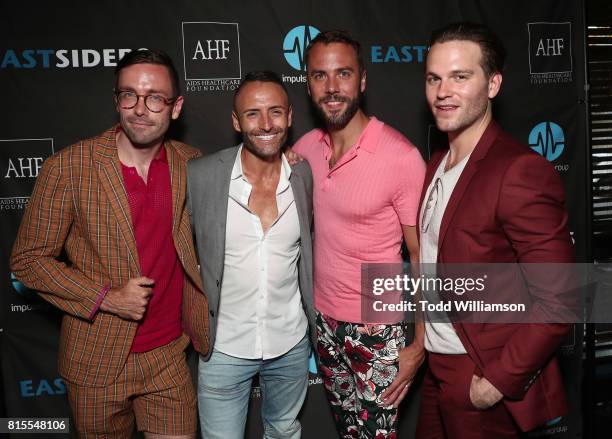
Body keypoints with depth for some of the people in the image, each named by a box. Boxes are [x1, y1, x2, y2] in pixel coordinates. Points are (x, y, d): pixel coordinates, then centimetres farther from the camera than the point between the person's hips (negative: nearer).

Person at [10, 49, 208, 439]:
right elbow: (29, 259, -6)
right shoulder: (68, 167, -12)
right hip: (98, 362, -2)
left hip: (170, 357, 2)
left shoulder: (191, 163, -2)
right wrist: (106, 298, -17)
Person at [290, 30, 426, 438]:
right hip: (323, 319, 5)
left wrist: (420, 346, -13)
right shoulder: (305, 148, -3)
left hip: (376, 329, -5)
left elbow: (424, 259, -13)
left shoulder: (401, 155, -19)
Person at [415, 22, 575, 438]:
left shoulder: (521, 171, -21)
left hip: (484, 382, -7)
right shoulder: (437, 165, 5)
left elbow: (556, 303, -21)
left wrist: (500, 380, -18)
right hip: (436, 369, 7)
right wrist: (424, 348, 6)